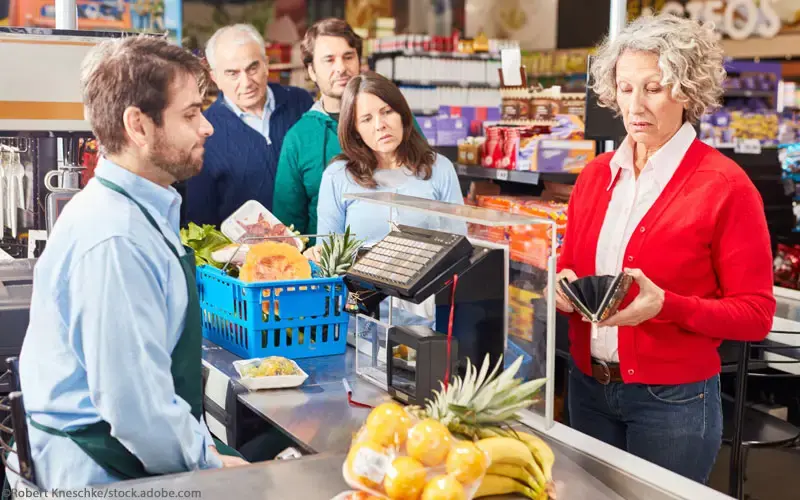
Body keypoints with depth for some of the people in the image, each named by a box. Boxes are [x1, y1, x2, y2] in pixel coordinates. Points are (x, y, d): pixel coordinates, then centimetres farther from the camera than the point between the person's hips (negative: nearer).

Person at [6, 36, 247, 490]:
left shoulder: (145, 213, 8)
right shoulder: (116, 240, -25)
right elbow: (135, 405, -26)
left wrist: (202, 445, 8)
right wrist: (209, 464, -12)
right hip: (106, 471, -9)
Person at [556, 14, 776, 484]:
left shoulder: (725, 185, -12)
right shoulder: (596, 174, 5)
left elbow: (756, 313, -11)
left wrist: (665, 305, -26)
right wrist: (565, 287, -9)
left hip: (674, 401, -5)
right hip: (587, 387, 5)